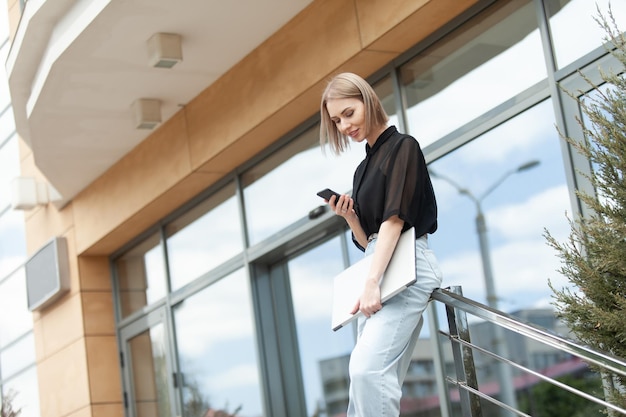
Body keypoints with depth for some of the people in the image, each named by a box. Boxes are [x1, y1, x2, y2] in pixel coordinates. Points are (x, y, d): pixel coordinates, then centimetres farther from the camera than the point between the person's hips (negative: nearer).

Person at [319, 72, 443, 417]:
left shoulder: (402, 147, -1)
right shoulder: (363, 168, 22)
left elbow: (395, 218, -13)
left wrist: (372, 282, -22)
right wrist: (349, 217, 2)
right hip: (379, 267, 8)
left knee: (367, 368, -24)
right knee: (381, 380, 0)